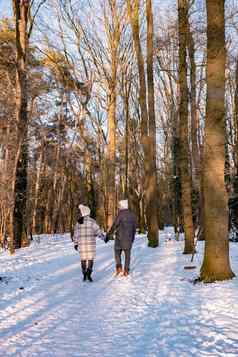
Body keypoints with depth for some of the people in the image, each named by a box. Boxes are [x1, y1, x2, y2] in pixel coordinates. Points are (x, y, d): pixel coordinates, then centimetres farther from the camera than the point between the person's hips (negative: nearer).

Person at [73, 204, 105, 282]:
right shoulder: (91, 221, -8)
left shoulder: (78, 222, 4)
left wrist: (75, 243, 16)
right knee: (90, 258, 1)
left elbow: (76, 233, 8)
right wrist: (104, 237, 2)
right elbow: (98, 231, -9)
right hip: (90, 243, -3)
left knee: (83, 259, 11)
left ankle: (84, 275, 14)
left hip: (81, 243, 3)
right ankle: (89, 274, -14)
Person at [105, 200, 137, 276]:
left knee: (117, 252, 12)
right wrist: (133, 237, 25)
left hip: (120, 238, -4)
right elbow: (134, 227, 13)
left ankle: (119, 267, -2)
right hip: (129, 238, 4)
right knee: (127, 254, 9)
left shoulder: (120, 214, -12)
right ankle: (126, 270, 8)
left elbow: (114, 226, -13)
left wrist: (108, 236, -7)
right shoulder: (132, 215, 6)